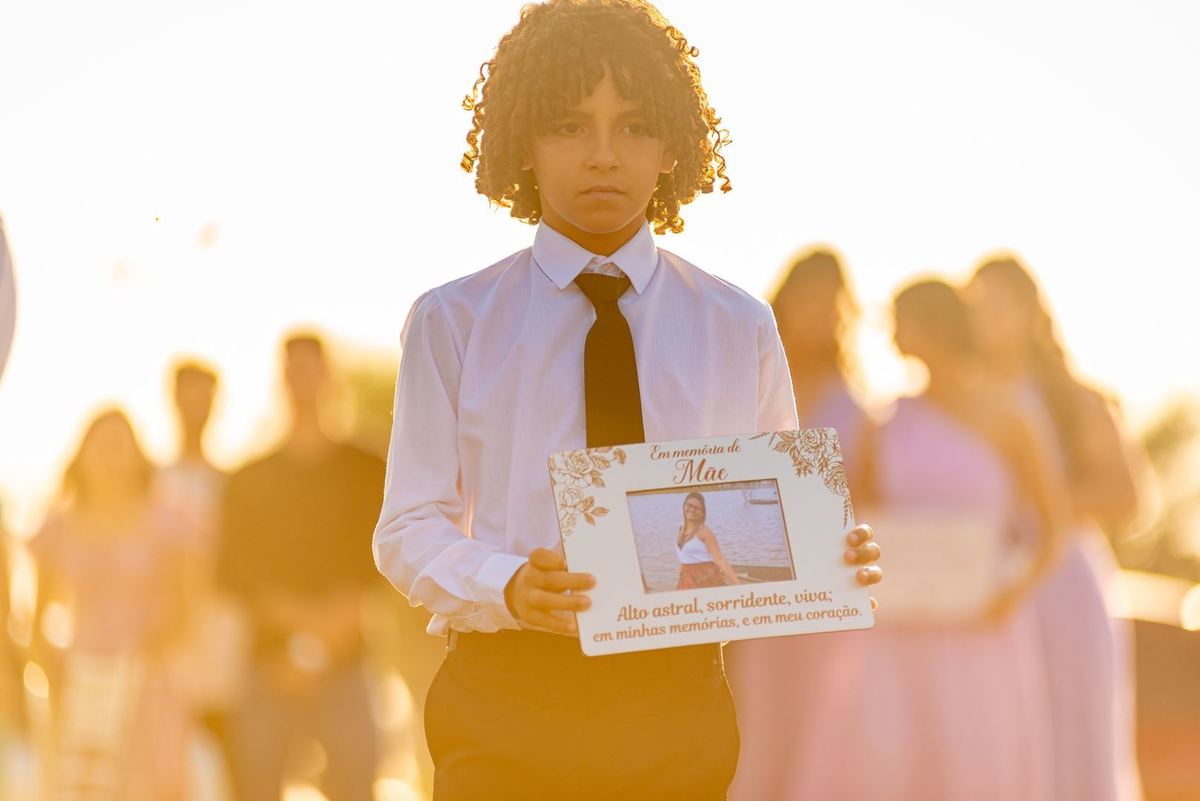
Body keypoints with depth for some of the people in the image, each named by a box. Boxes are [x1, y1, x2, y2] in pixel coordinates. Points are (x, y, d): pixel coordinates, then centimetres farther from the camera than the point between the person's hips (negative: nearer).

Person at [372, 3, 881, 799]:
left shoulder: (739, 329, 10)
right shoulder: (453, 323, 4)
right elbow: (412, 530, 0)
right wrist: (508, 589, -20)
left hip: (676, 711, 1)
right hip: (506, 702, -1)